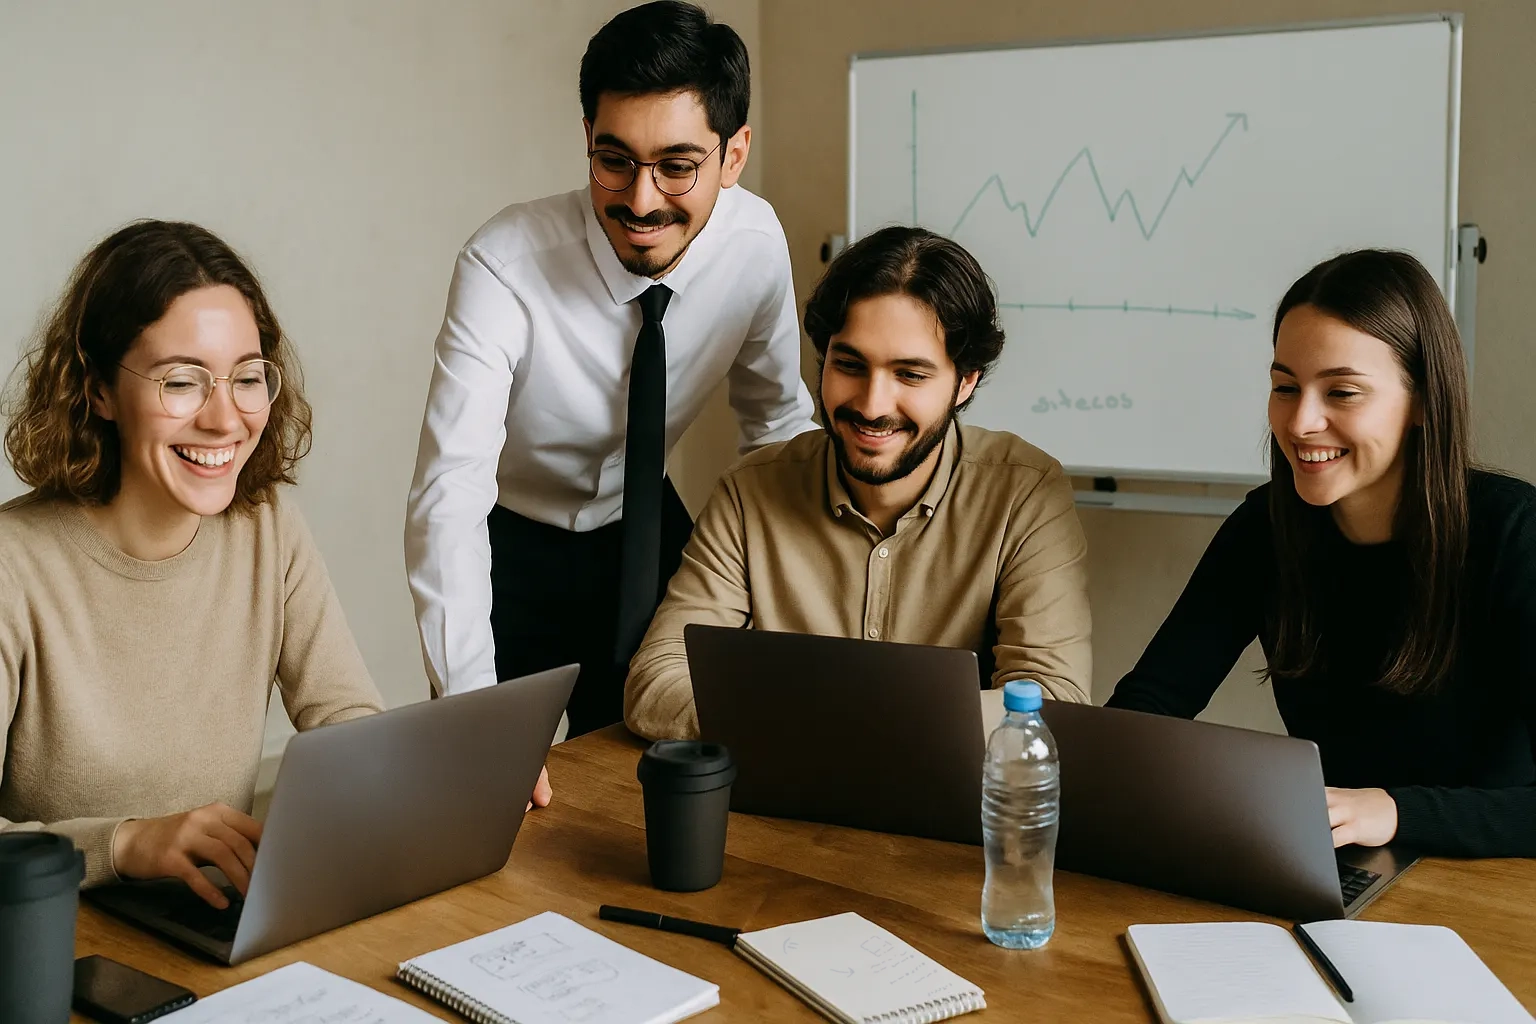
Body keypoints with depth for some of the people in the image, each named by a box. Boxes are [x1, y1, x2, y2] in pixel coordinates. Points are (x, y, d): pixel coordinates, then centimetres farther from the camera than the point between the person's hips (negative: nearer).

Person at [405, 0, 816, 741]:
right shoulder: (504, 265, -30)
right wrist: (471, 710, -46)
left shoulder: (756, 242, -16)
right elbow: (449, 492, -36)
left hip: (647, 536, 3)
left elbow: (776, 416, 2)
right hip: (508, 549, -3)